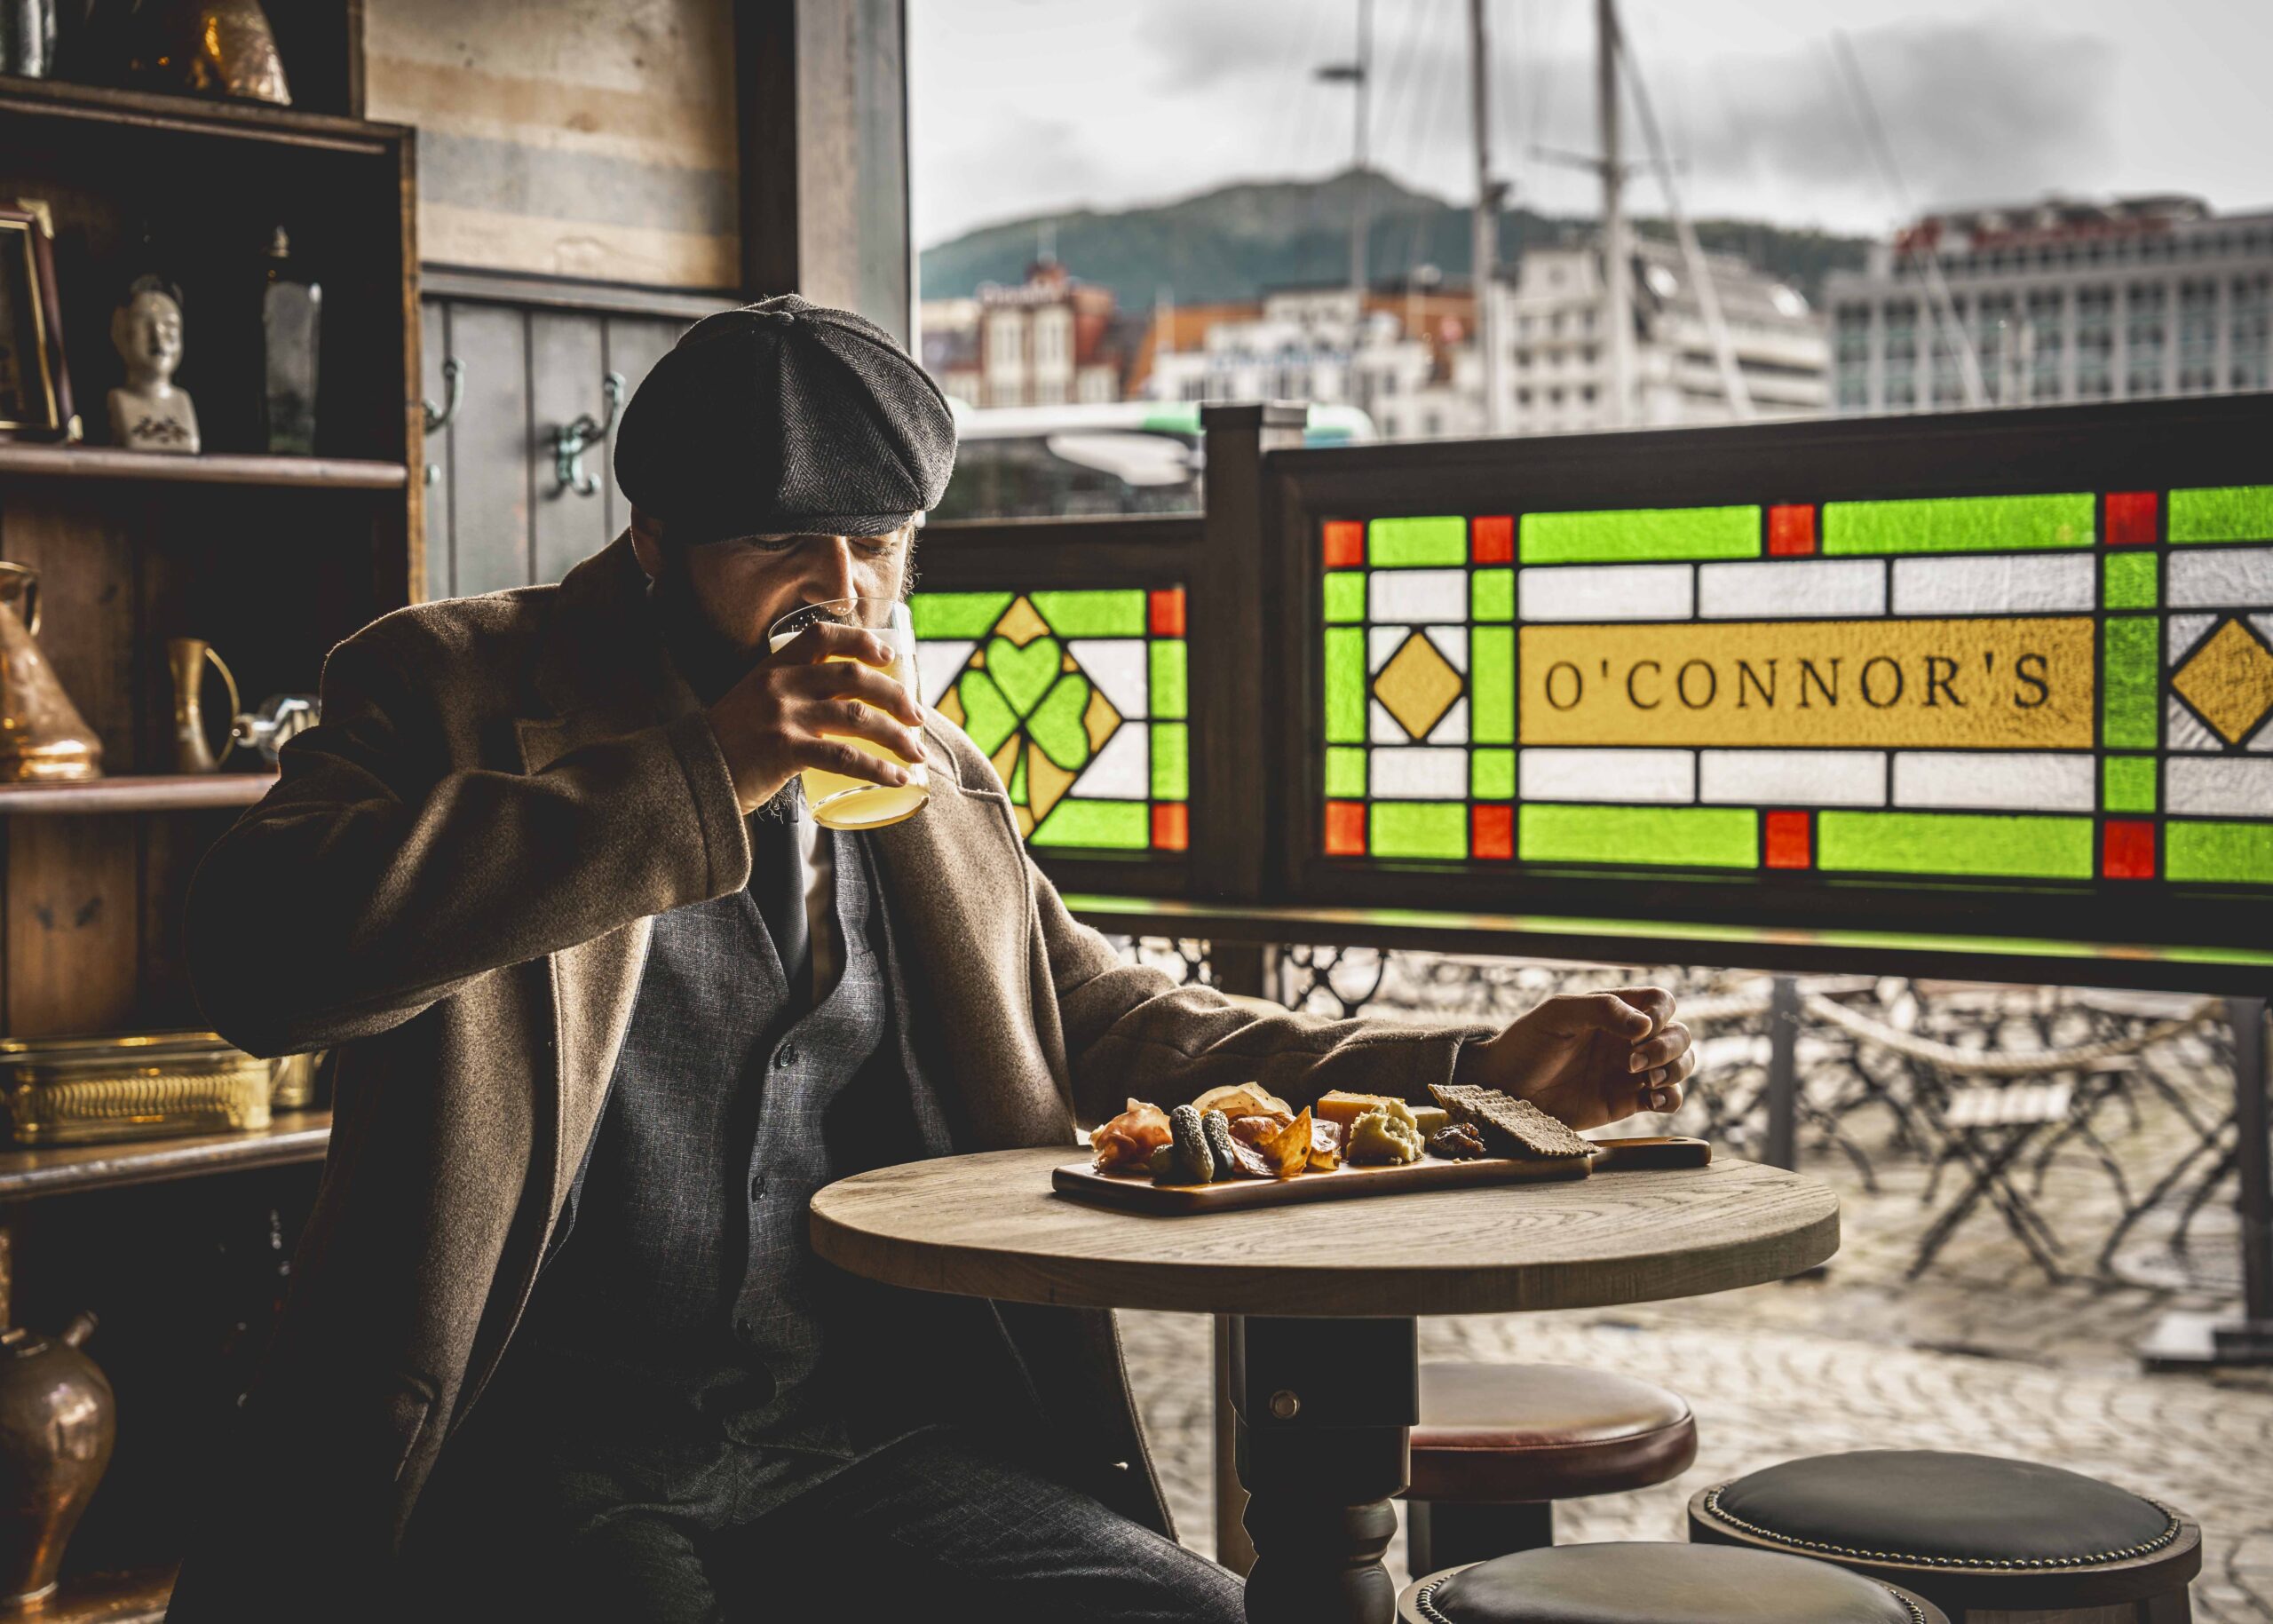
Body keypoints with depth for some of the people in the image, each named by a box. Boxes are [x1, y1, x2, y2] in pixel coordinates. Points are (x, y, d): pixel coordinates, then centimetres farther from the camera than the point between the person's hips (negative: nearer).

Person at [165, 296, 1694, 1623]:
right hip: (543, 1466, -4)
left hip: (877, 1450, 5)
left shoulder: (923, 774, 18)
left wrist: (1483, 1072, 15)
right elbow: (264, 951, -17)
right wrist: (694, 786, -18)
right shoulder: (453, 689, 1)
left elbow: (1105, 1026, 26)